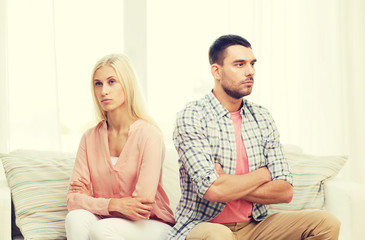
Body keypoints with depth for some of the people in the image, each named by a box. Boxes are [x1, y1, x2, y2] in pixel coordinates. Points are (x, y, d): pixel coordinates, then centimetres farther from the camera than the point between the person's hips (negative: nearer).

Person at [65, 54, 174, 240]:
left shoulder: (148, 134, -12)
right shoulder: (90, 138, 4)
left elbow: (143, 206, -16)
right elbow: (73, 200, -2)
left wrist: (94, 201, -4)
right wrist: (113, 204, -19)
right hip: (107, 221, 4)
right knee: (76, 217, -28)